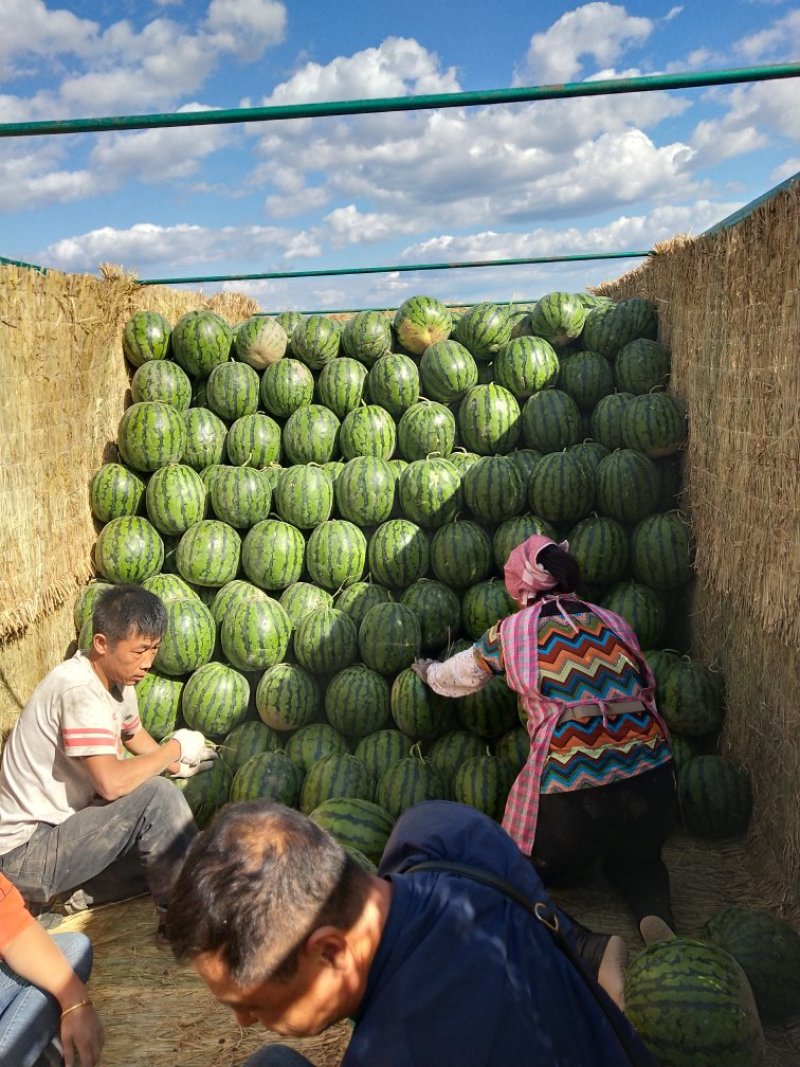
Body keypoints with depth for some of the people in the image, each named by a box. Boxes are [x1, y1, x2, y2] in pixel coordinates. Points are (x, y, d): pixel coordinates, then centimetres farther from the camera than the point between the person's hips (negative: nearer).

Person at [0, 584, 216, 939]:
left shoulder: (117, 678, 3)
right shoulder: (79, 690, -26)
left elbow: (133, 730, 25)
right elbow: (111, 783, -35)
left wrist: (176, 764, 12)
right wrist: (175, 748, -20)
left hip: (61, 828, 10)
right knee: (157, 795, -24)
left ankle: (70, 894, 10)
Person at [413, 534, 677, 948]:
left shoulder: (511, 631, 7)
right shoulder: (614, 624, 13)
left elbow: (461, 676, 24)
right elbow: (645, 690, 18)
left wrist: (430, 673, 45)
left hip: (570, 786, -3)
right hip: (650, 774, 3)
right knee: (636, 861, 33)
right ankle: (657, 917, 0)